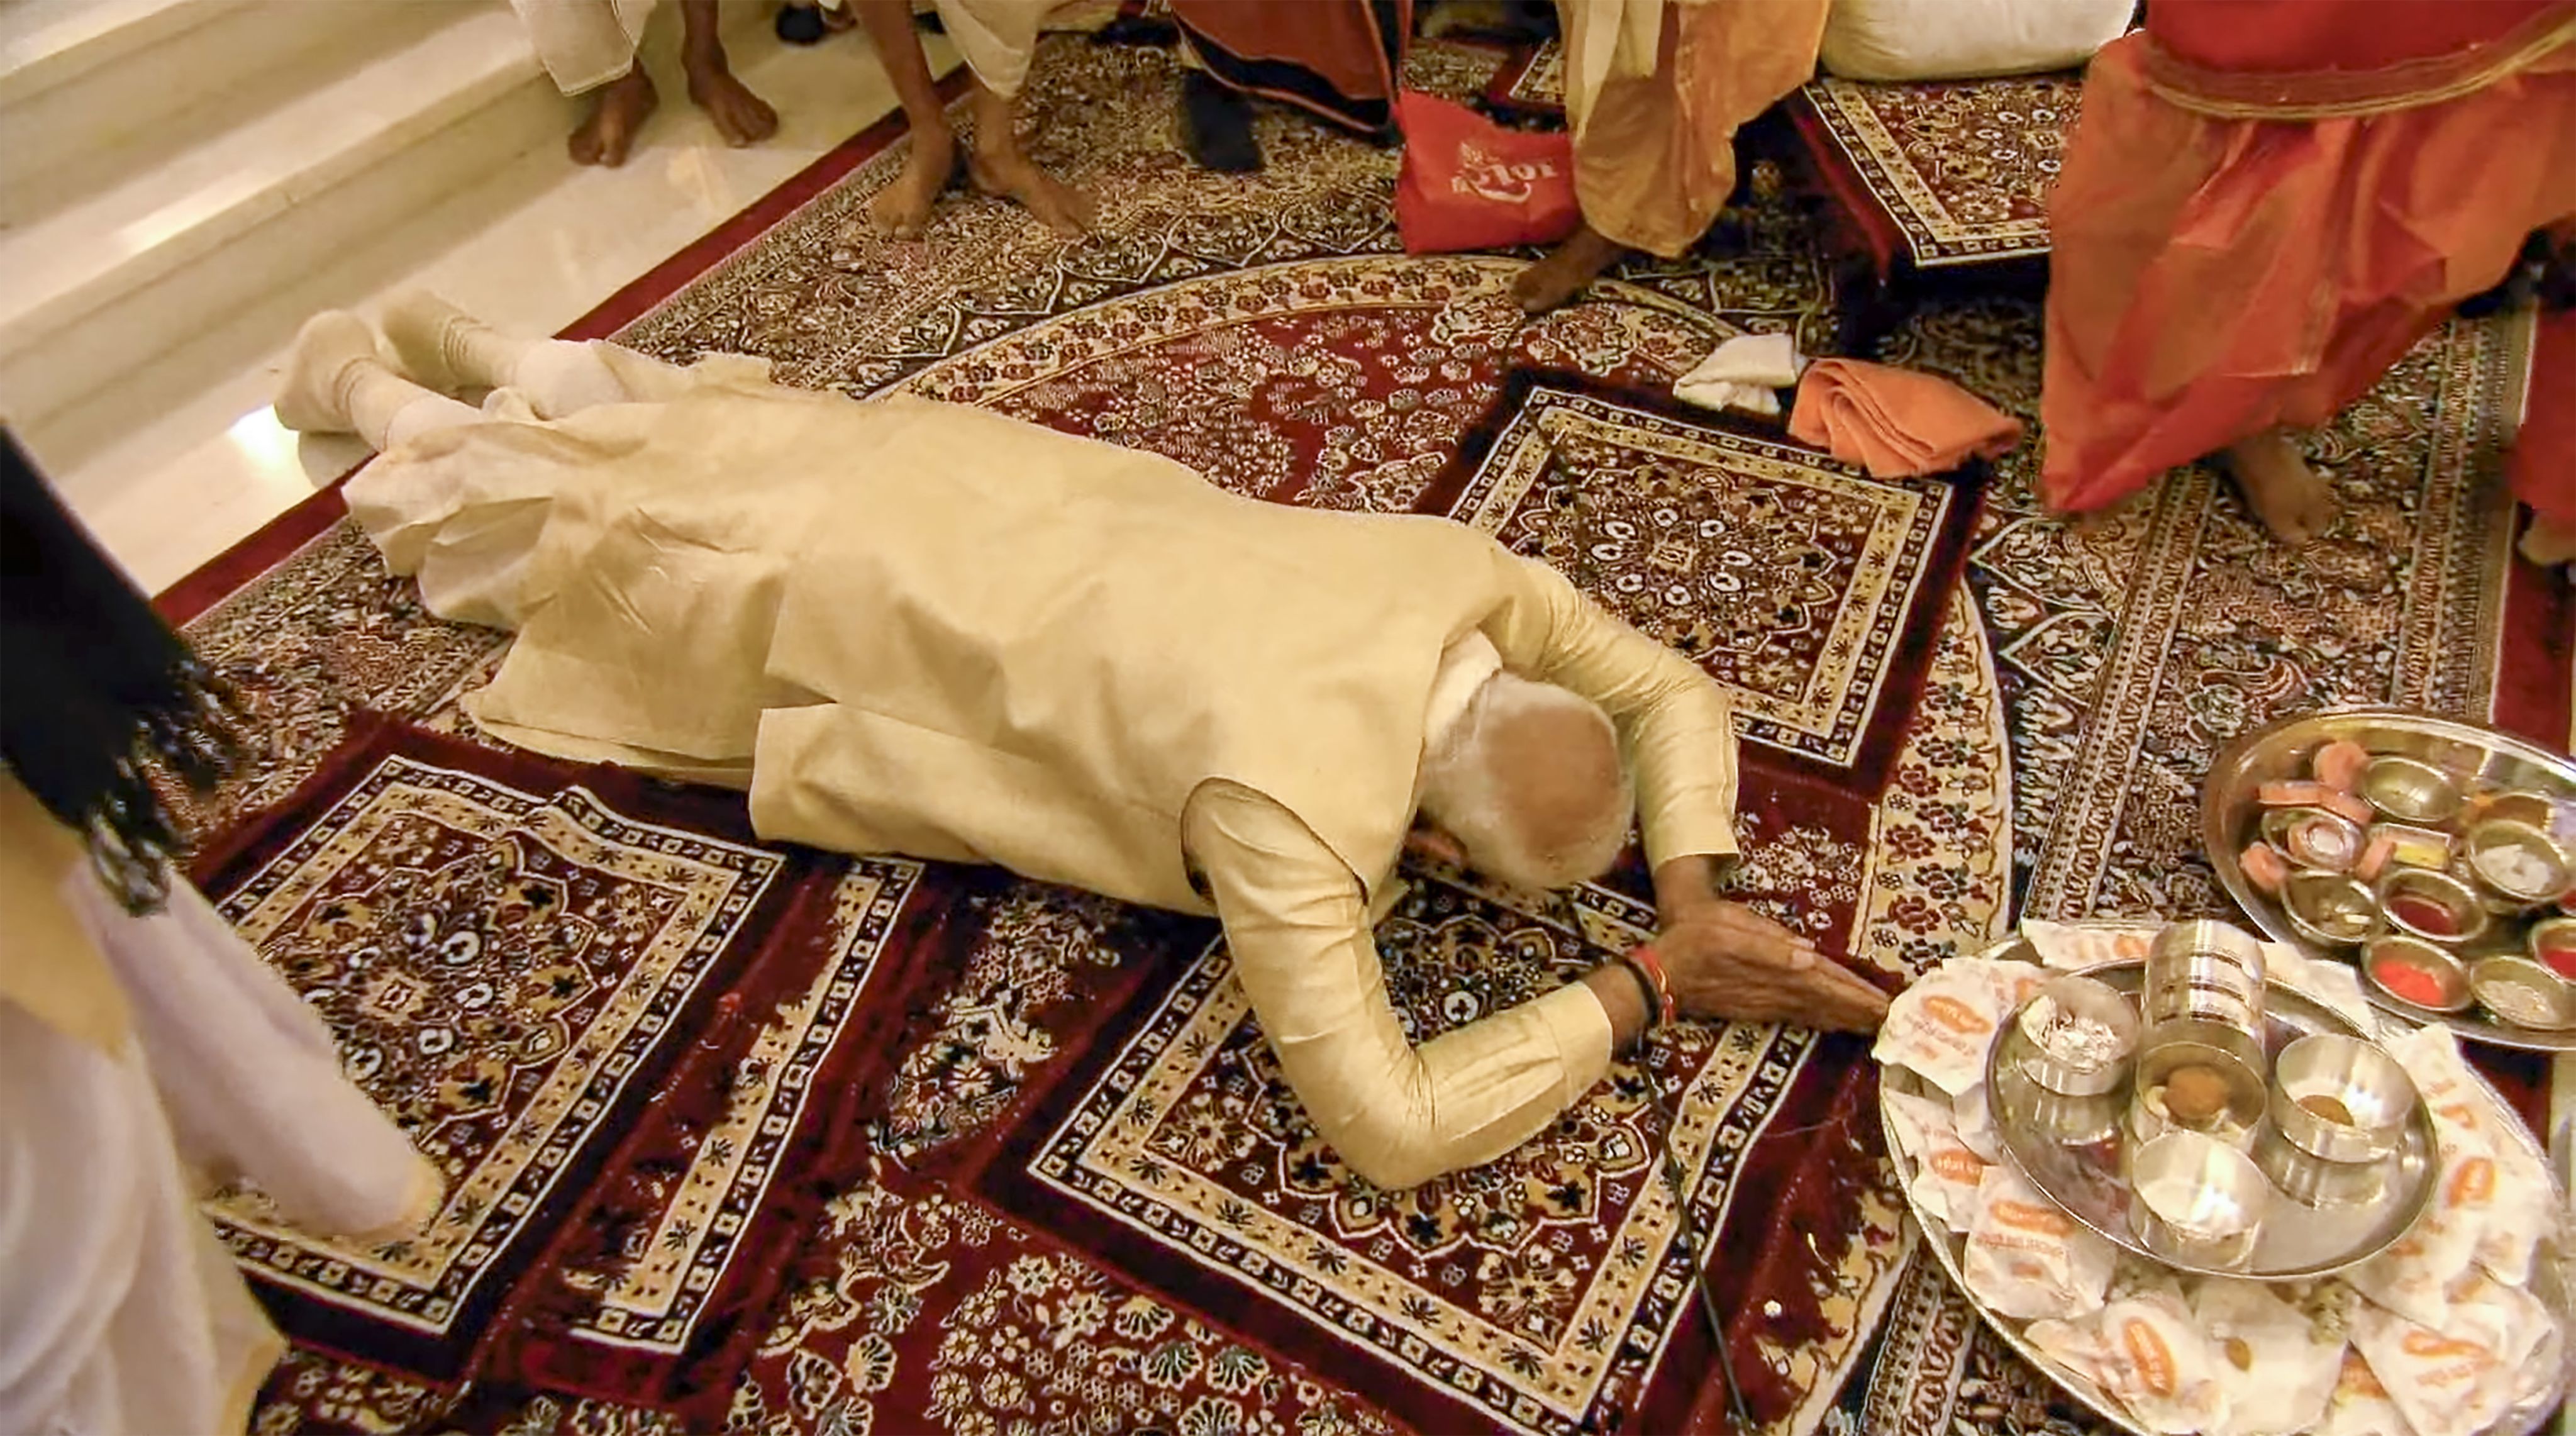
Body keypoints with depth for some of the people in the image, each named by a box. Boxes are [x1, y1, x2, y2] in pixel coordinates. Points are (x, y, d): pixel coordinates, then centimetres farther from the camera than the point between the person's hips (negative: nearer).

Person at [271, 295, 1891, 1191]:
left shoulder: (1474, 572, -23)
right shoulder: (1290, 805, -43)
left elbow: (1671, 685, -6)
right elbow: (1389, 1126, -41)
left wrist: (1696, 895, -21)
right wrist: (1649, 986, -34)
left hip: (995, 480, 5)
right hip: (839, 591, -5)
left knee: (684, 432, 34)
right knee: (562, 507, 26)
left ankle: (472, 351, 56)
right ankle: (363, 381, 52)